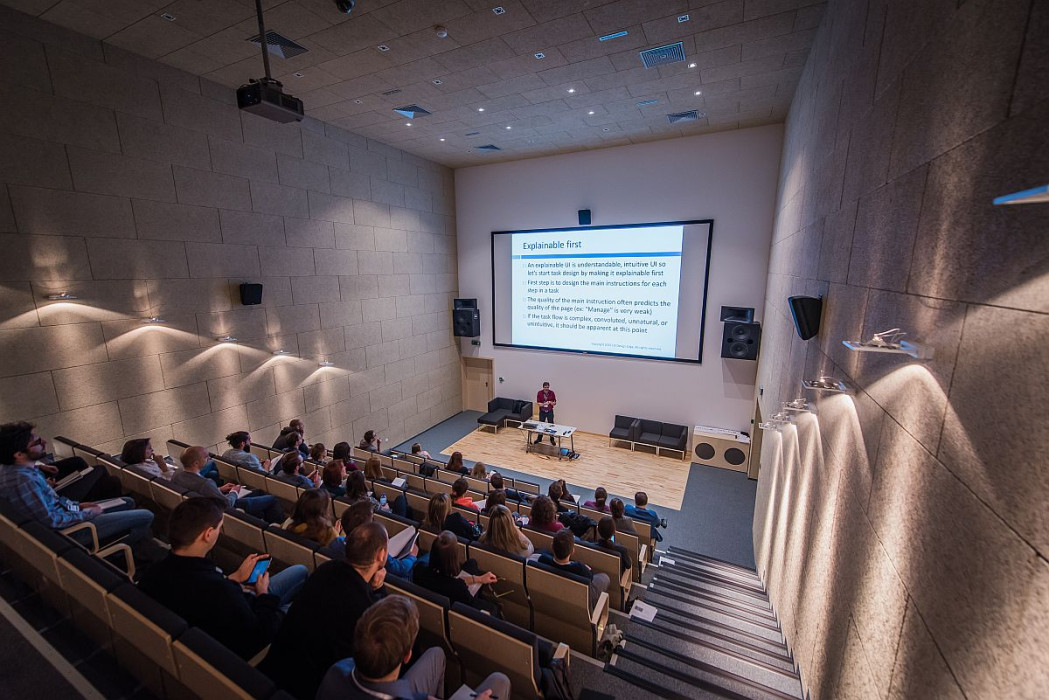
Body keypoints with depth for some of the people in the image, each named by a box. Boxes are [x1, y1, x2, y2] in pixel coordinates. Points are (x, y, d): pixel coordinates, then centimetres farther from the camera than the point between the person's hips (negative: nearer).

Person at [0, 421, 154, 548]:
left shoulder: (13, 467, -1)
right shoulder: (22, 480, -31)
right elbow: (51, 521, -26)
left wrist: (77, 504, 7)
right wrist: (87, 513, -12)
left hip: (65, 511, 10)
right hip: (69, 529, -10)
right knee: (146, 517, -13)